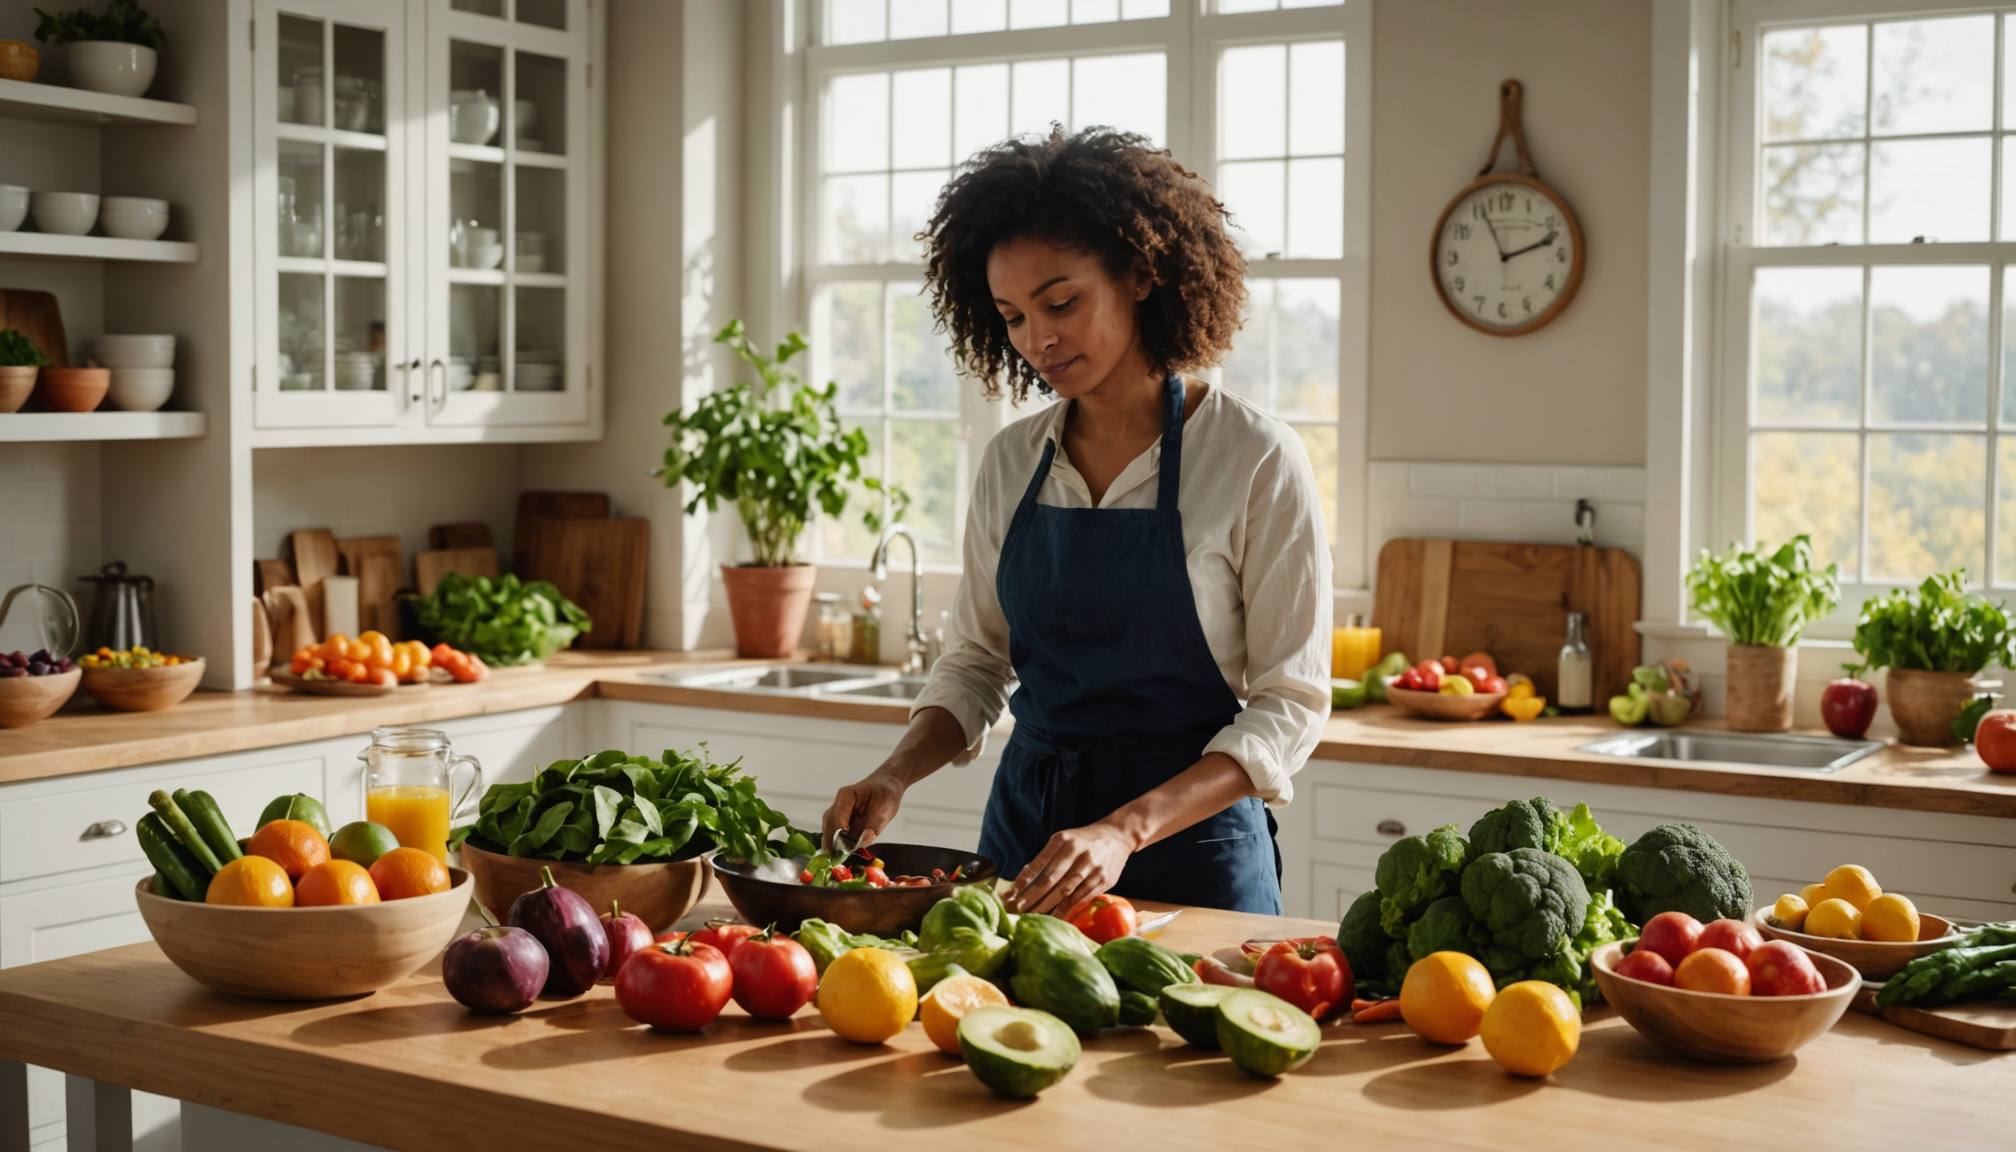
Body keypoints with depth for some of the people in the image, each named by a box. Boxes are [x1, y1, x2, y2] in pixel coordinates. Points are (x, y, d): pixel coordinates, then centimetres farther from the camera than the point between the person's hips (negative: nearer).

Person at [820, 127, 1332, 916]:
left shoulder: (1255, 459, -13)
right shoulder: (1011, 464, 3)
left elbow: (1290, 704, -14)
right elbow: (976, 661, 12)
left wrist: (1127, 829, -25)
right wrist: (895, 775, -8)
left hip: (1191, 840, -4)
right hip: (1027, 823, 4)